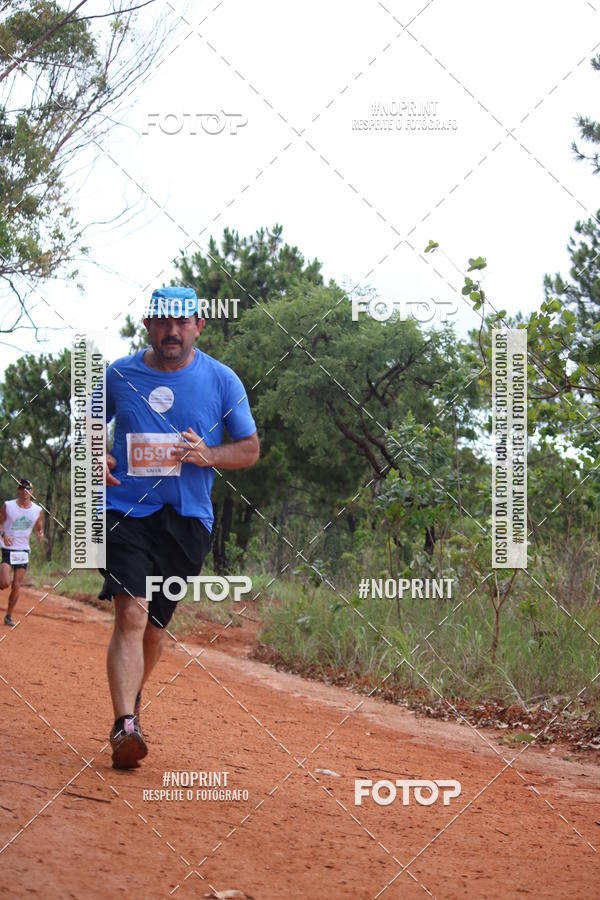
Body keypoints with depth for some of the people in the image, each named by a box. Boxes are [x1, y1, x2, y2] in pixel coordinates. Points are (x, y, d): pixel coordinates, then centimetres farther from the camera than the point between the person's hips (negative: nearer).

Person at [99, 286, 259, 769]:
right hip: (127, 510, -1)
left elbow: (250, 449, 7)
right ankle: (125, 725, -24)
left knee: (155, 625, 10)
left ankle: (132, 699, 37)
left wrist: (208, 455, -13)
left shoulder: (222, 380, 2)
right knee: (131, 614, -18)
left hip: (188, 517, 1)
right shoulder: (119, 375, 4)